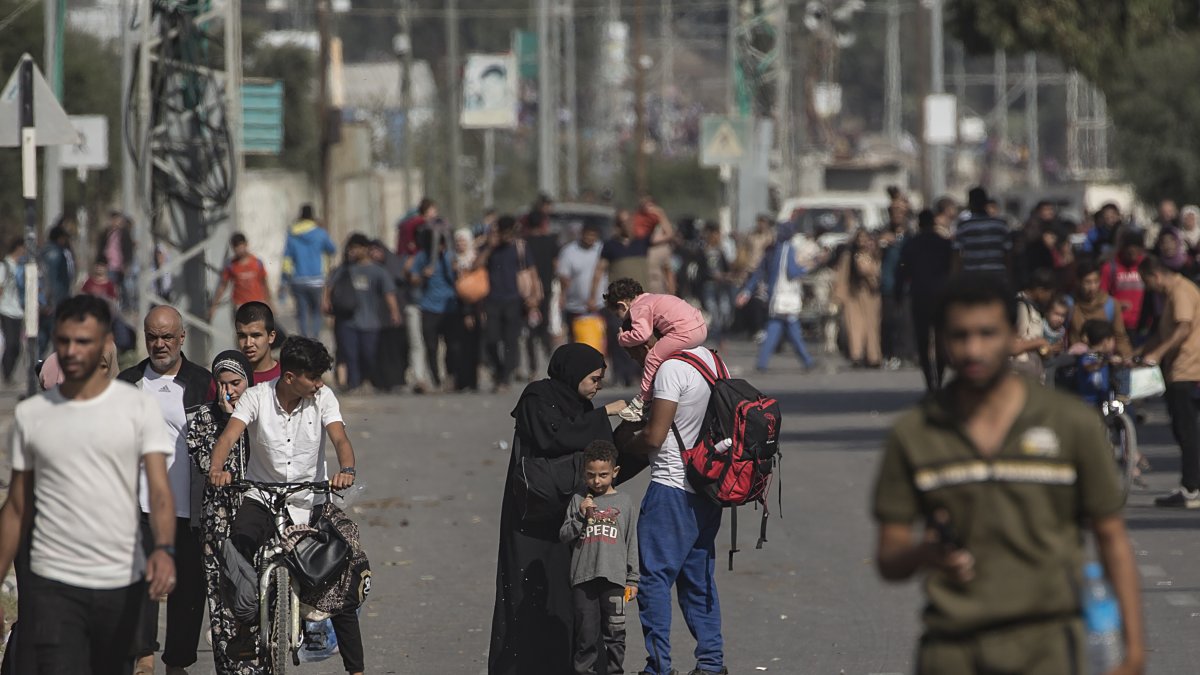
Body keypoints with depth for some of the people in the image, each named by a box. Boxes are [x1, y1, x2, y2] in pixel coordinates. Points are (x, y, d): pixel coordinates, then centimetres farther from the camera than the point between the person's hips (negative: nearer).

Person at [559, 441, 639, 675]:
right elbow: (564, 536, 3)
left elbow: (632, 543, 10)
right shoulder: (578, 501, 7)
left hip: (613, 578, 0)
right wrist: (581, 515, -12)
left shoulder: (622, 502, 7)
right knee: (586, 634, 2)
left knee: (614, 633, 1)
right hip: (583, 579, 0)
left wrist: (633, 580, 8)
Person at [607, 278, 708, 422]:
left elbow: (641, 334, -19)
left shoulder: (639, 309, -5)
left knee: (653, 359, -7)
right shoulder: (649, 299, 25)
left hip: (685, 332, -10)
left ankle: (641, 402, -5)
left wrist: (621, 338, -2)